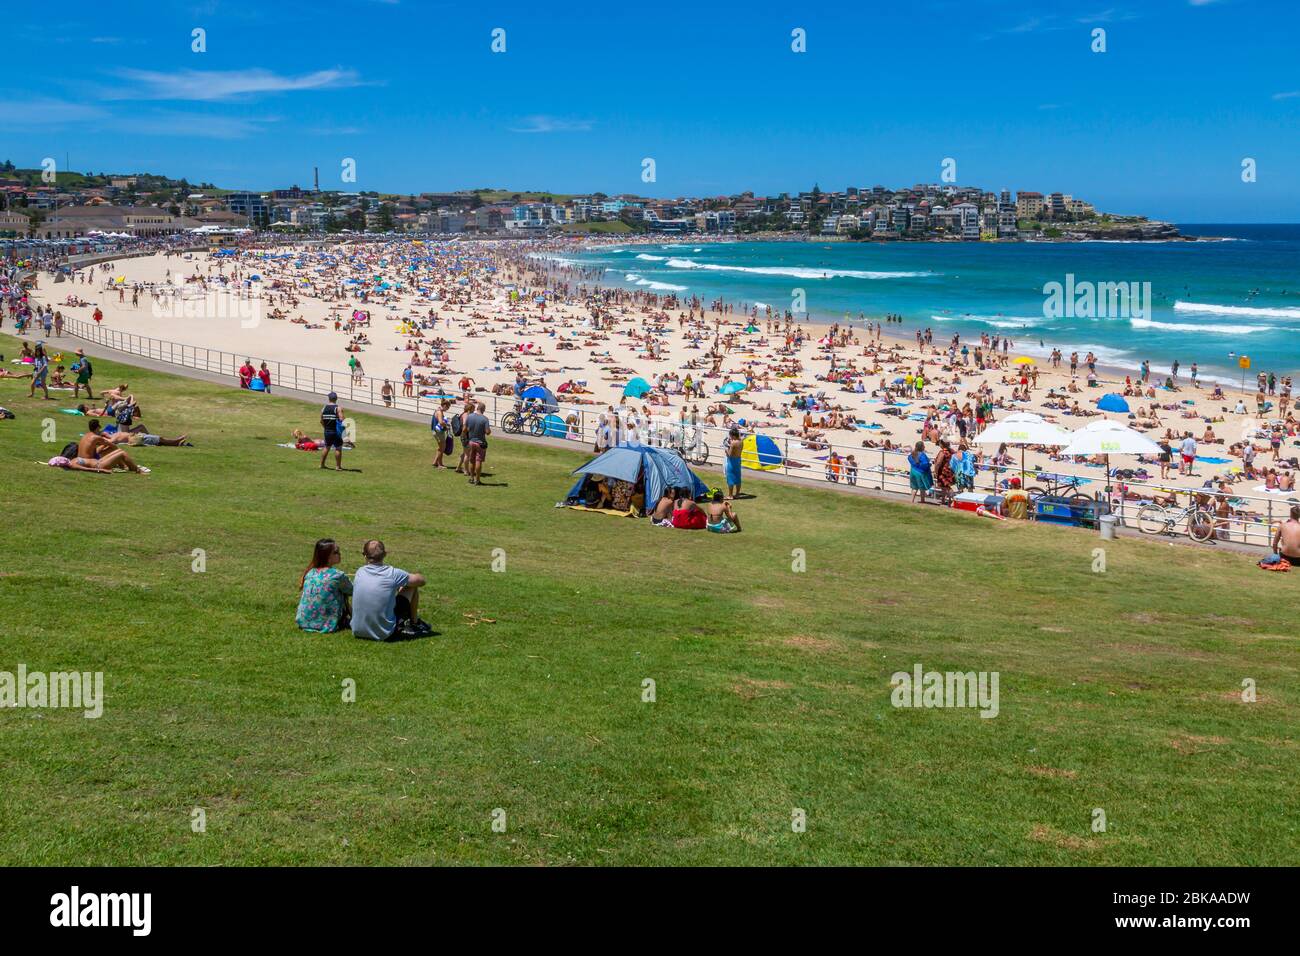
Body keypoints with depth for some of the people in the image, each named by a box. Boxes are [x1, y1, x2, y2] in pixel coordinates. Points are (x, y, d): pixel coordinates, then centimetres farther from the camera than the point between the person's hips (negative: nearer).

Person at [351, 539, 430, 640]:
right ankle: (414, 624, 29)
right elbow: (421, 580, 1)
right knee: (412, 587, 11)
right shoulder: (393, 573, -13)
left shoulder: (359, 572, -2)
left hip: (358, 631, 4)